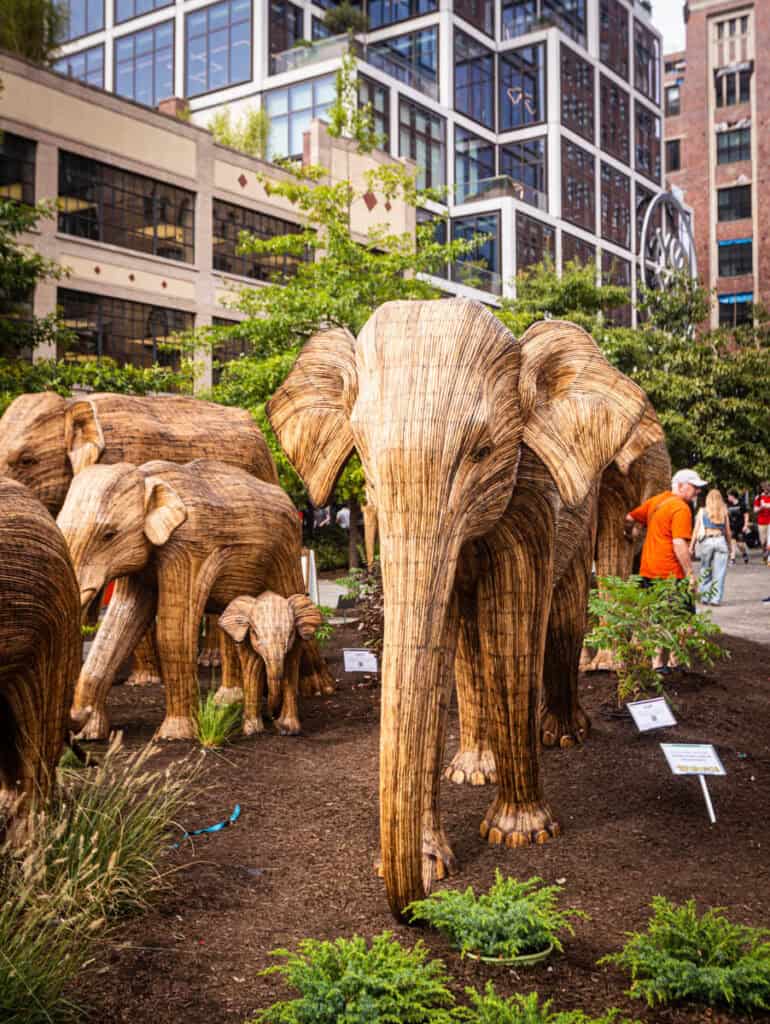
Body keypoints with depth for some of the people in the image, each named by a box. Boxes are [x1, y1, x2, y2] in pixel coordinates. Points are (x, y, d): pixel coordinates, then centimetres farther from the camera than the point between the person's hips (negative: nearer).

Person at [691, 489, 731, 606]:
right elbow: (728, 531, 8)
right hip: (721, 540, 0)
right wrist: (729, 546, 18)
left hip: (707, 540, 0)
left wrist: (691, 545, 3)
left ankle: (704, 597, 12)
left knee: (705, 571, 10)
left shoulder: (702, 511, 3)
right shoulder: (724, 512, 5)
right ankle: (716, 598, 1)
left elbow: (696, 529, 1)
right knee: (719, 572, 3)